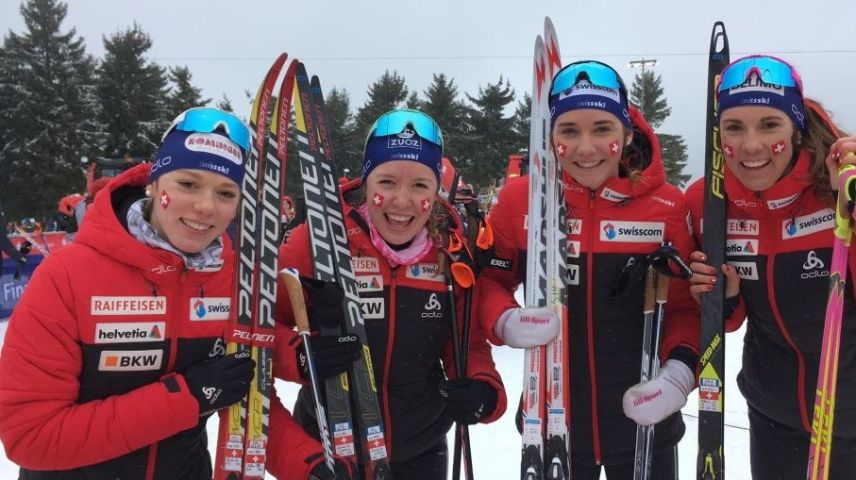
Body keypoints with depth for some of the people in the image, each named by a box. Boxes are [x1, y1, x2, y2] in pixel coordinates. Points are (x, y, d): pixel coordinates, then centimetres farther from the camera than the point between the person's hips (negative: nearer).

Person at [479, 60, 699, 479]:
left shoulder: (668, 205, -10)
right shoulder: (519, 198, -10)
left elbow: (686, 305, -3)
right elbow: (487, 281, 0)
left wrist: (681, 368, -19)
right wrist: (506, 322, -19)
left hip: (645, 418, 0)